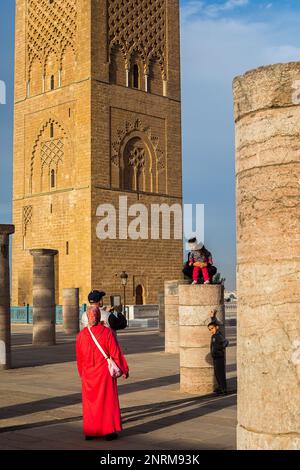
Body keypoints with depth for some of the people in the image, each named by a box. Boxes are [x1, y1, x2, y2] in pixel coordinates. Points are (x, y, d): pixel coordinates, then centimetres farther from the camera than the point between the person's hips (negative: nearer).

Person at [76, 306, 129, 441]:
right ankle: (109, 431, 8)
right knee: (107, 401, 8)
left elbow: (79, 358, 4)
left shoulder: (81, 335, -6)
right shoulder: (107, 332, -13)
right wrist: (124, 369, 0)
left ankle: (90, 432, 16)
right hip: (105, 373, -2)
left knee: (90, 402, 13)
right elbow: (116, 353, -11)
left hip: (88, 373, 2)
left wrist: (82, 374, 19)